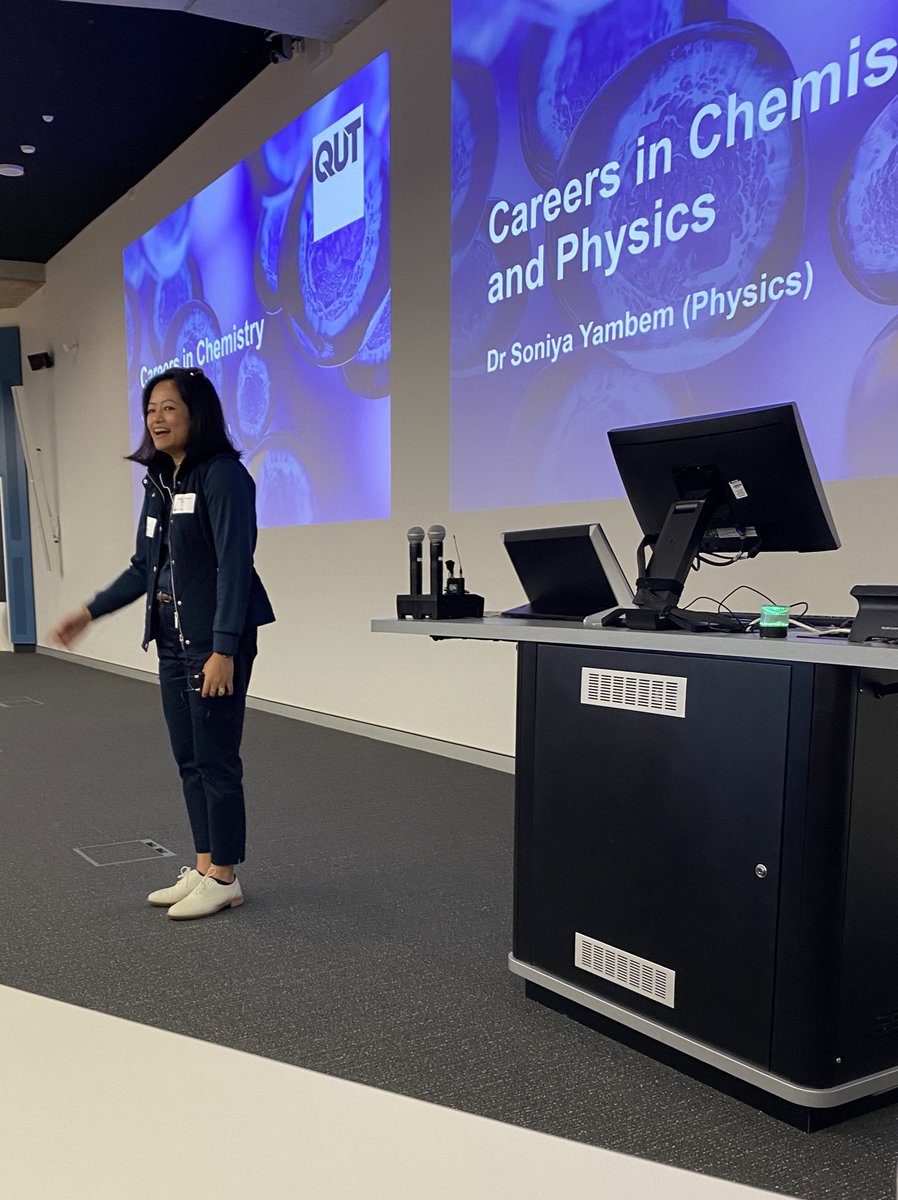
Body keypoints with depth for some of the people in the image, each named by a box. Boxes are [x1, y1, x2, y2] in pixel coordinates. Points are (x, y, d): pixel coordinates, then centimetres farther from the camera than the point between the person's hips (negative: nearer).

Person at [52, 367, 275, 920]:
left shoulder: (223, 476, -13)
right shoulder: (159, 481, 12)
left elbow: (234, 566, -19)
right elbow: (145, 567, 18)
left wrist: (223, 649, -24)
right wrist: (90, 612, 17)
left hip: (217, 639, -8)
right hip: (172, 638, 9)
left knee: (216, 758, 0)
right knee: (189, 758, 14)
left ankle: (225, 878, 14)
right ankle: (204, 868, 26)